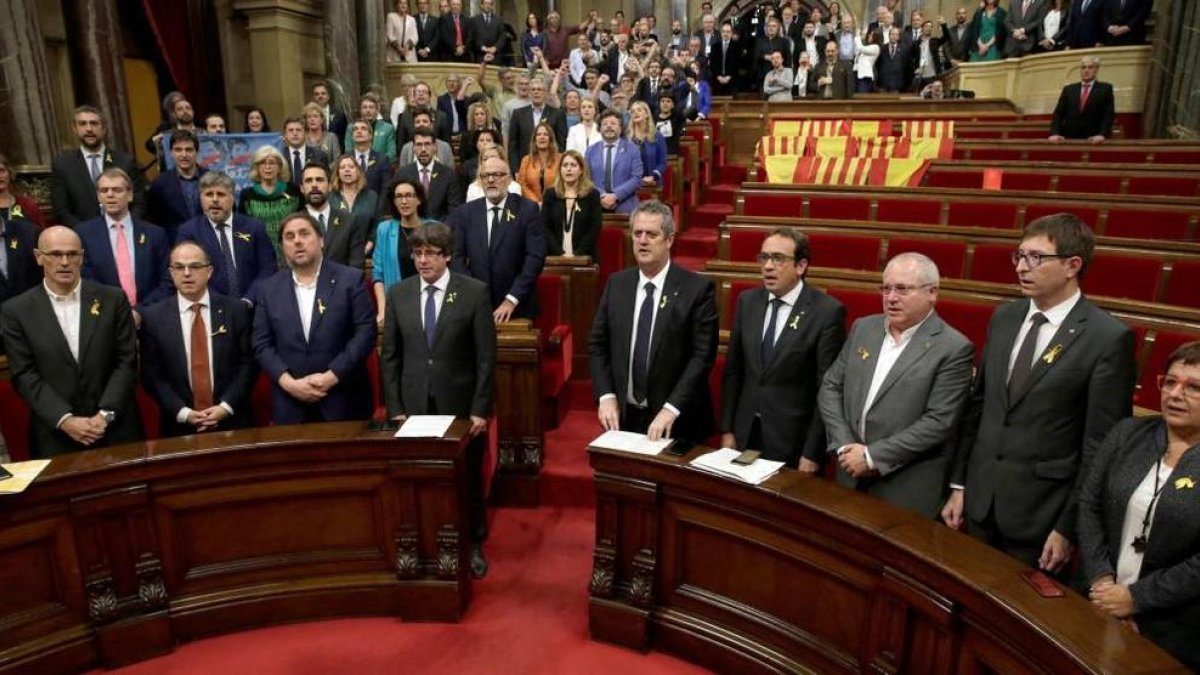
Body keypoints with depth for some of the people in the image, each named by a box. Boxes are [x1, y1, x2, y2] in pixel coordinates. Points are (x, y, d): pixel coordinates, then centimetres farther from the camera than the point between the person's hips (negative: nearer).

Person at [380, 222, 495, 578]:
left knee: (468, 480, 12)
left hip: (461, 406, -2)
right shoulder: (397, 294, 3)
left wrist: (480, 409, -9)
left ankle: (473, 545, 31)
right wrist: (395, 408, -1)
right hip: (414, 406, 2)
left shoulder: (474, 292, -6)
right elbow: (390, 357, 5)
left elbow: (486, 356, -6)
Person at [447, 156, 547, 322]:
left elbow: (536, 257, -10)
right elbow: (457, 257, 1)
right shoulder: (466, 212, 5)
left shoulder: (528, 209, -3)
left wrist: (512, 299, -15)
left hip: (518, 308, -2)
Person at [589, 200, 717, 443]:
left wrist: (671, 409, -21)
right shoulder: (616, 283, 3)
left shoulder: (698, 288, -10)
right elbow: (597, 344, 6)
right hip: (623, 416, 4)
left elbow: (702, 355, -14)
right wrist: (606, 396, -6)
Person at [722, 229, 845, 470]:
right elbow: (733, 370, 6)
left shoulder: (828, 311, -12)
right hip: (745, 434, 4)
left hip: (794, 442, -4)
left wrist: (812, 453, -11)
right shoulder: (747, 301, 2)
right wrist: (727, 430, 4)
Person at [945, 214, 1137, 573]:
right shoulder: (1003, 318, 4)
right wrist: (958, 484, 8)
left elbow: (1101, 446, -12)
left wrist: (1069, 528, -10)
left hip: (1041, 515, -5)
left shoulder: (1109, 338, -13)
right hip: (979, 501, 5)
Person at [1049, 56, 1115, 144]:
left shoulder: (1105, 88, 8)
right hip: (1070, 139, 2)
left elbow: (1109, 115, -1)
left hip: (1093, 140, -2)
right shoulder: (1069, 89, 14)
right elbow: (1058, 114, 7)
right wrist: (1055, 133, -10)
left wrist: (1102, 135, -17)